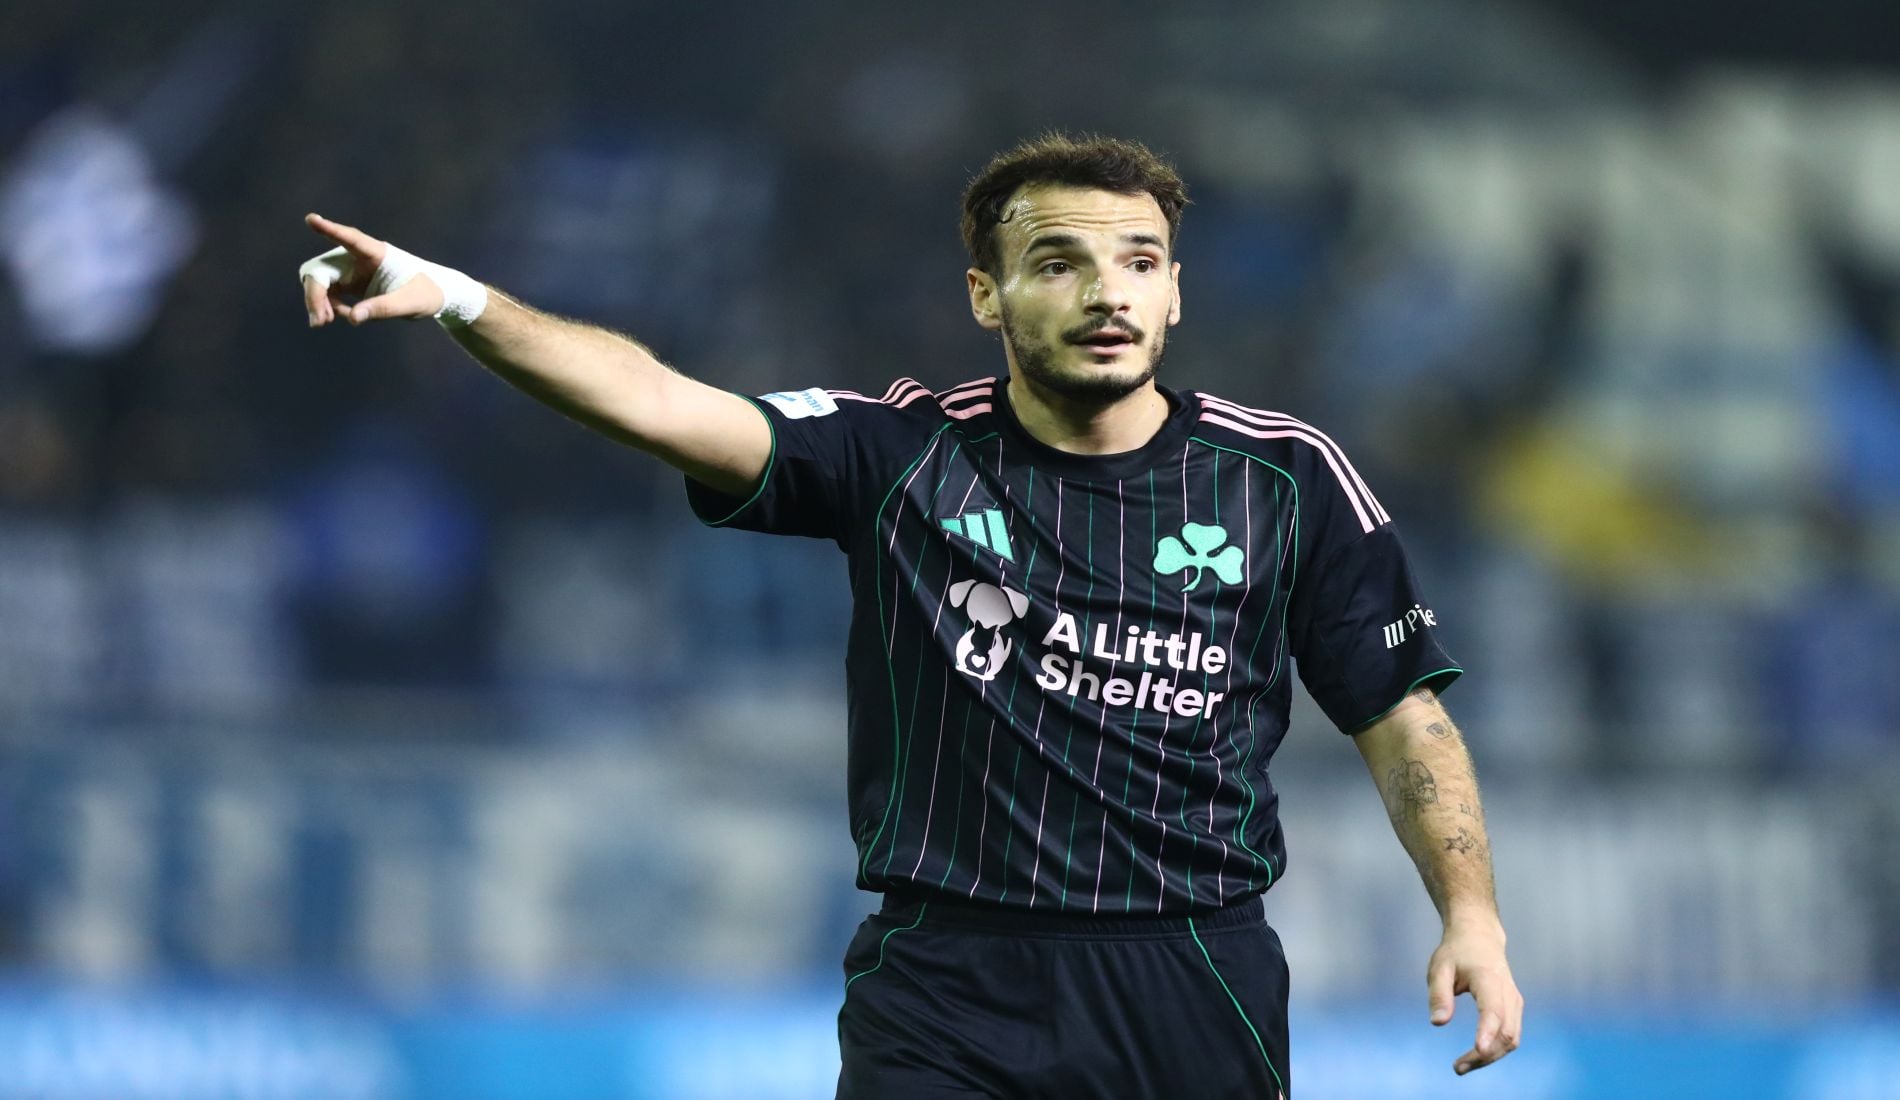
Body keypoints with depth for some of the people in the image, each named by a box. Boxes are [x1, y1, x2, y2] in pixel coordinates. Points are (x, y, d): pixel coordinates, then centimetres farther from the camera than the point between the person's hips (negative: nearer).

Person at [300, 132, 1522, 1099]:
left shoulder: (1285, 479, 3)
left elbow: (1401, 712, 8)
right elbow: (660, 403, -10)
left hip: (1196, 990, 1)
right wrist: (457, 299, -24)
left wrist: (1470, 912, -4)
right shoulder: (904, 455, 1)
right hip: (946, 994, -1)